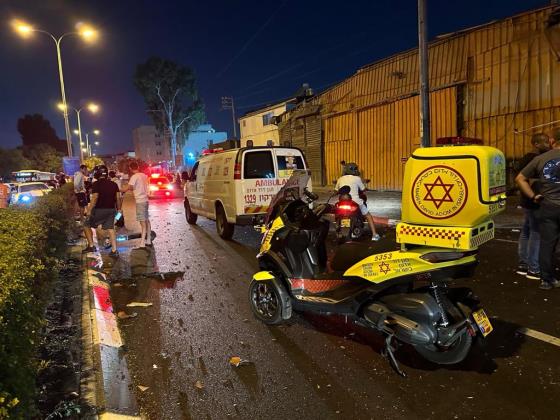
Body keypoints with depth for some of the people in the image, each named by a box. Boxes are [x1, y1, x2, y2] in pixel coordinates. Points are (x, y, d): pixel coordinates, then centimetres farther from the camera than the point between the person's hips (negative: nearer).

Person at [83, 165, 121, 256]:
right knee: (110, 229, 8)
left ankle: (91, 246, 11)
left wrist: (89, 210, -15)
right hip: (111, 210, 5)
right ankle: (114, 251, 3)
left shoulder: (96, 184, -11)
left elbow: (95, 198, -19)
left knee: (87, 226, 14)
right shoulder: (113, 184, 6)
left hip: (99, 210, -5)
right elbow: (118, 198, 5)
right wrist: (119, 209, 15)